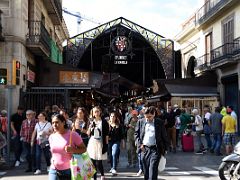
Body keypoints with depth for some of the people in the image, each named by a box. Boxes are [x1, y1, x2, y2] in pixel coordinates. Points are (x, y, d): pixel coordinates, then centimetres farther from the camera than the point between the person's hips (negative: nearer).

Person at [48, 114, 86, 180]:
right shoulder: (51, 137, 6)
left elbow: (84, 149, -6)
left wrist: (72, 150, -22)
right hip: (54, 171, 3)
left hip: (69, 171, -3)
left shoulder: (73, 135, -9)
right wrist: (53, 159, 7)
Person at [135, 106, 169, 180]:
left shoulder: (160, 123, 0)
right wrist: (139, 144, -1)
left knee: (153, 169, -12)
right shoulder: (140, 122, 6)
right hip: (144, 149, 3)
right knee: (146, 170, 11)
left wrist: (165, 149, 1)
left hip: (155, 149, -3)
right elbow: (136, 133, 12)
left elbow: (164, 136, 3)